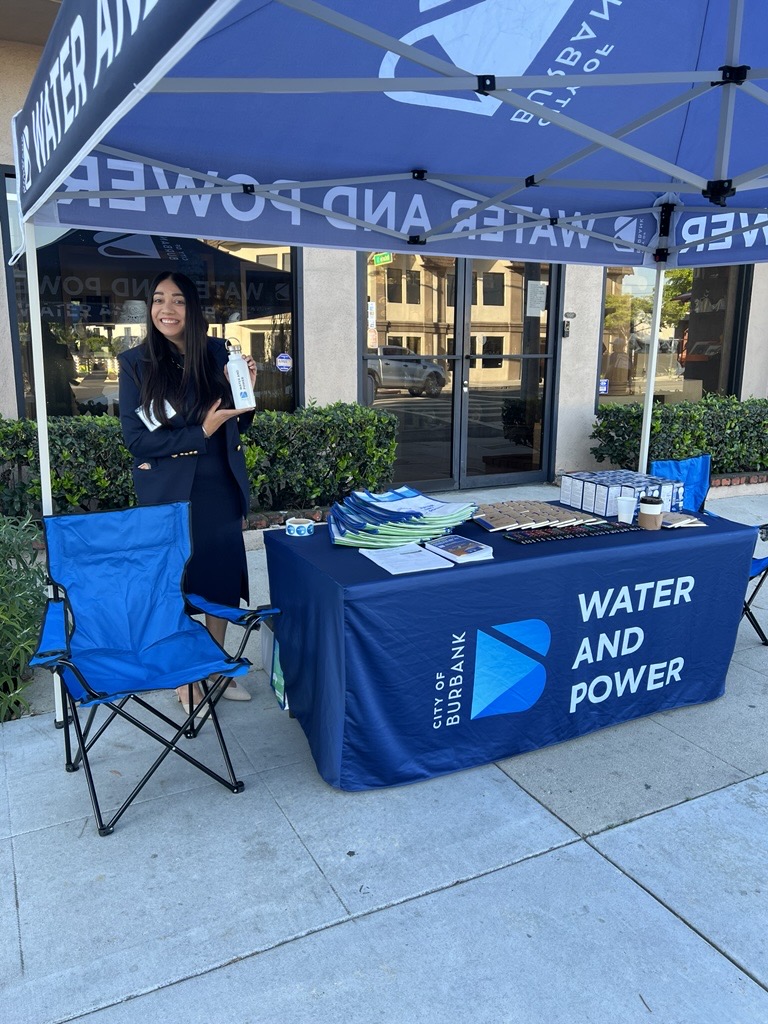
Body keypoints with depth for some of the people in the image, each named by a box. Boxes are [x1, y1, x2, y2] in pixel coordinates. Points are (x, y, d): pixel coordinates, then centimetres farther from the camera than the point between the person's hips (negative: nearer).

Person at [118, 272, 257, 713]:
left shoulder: (217, 353, 2)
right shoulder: (135, 362, -6)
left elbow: (238, 425, 8)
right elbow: (135, 437, -9)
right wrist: (201, 433, -16)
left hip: (220, 486, 3)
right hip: (169, 491, -3)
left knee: (223, 576, 11)